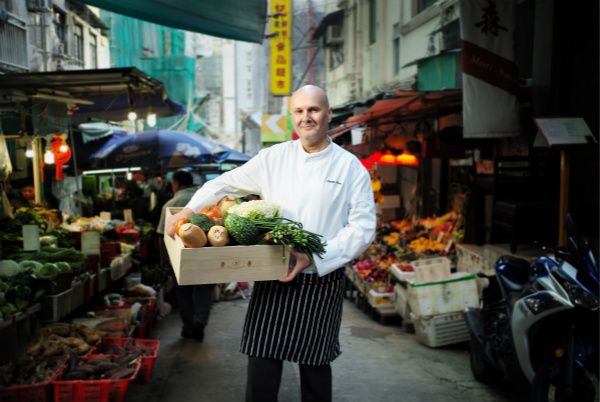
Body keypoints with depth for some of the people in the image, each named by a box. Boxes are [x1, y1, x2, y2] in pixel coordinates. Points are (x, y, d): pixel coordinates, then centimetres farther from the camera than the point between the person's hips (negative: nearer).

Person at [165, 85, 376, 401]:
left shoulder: (351, 168, -2)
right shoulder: (273, 158, 5)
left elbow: (362, 228, -7)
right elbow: (227, 183, 15)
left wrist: (314, 257, -15)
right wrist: (188, 210, 4)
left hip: (320, 283, -1)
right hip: (273, 280, 2)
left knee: (315, 364, 11)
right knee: (261, 363, 1)